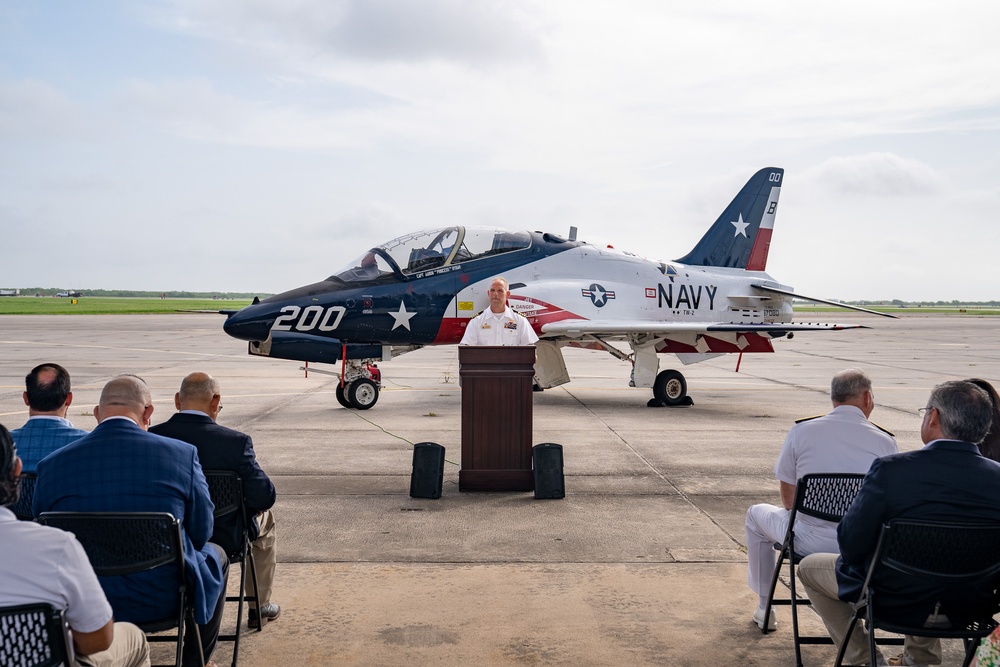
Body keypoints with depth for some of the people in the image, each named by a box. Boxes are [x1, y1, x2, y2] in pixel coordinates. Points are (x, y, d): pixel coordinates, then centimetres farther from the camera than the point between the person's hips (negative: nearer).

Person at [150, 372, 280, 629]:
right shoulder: (236, 442, -23)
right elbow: (263, 497, -21)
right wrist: (246, 508, 2)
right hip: (223, 540, -3)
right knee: (264, 519, 28)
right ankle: (259, 607, 35)